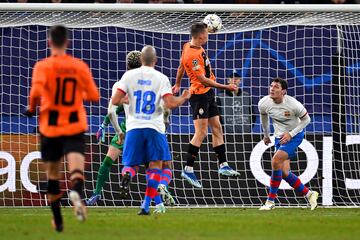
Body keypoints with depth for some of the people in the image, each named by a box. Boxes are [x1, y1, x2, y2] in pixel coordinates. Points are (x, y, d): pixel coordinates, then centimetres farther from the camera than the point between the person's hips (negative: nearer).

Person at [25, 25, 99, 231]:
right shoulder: (80, 66, 2)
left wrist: (32, 108, -3)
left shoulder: (43, 66, -6)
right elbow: (94, 96, 6)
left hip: (50, 127, 0)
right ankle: (77, 192, -48)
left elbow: (37, 90, -22)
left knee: (52, 174, 16)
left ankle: (58, 220, 23)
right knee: (77, 168, -13)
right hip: (75, 127, 0)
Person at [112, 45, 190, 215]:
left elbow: (115, 101, -3)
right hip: (154, 127, -1)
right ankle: (146, 204, -6)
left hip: (134, 127, 2)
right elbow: (170, 104, -11)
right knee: (155, 164, 6)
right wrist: (184, 98, 9)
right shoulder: (161, 78, -2)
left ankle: (127, 174, -27)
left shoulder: (129, 75, 1)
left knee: (131, 163, 11)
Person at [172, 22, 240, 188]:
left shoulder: (189, 46, 4)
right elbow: (203, 80, -26)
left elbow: (181, 66, 19)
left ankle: (223, 165, 16)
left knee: (217, 129, 11)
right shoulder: (192, 55, -25)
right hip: (199, 95, -10)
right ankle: (188, 169, -9)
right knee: (201, 132, -11)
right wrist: (226, 87, -24)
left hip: (208, 94, 10)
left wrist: (178, 84, 32)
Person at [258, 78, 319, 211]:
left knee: (276, 160, -25)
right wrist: (266, 134, 23)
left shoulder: (293, 104, -25)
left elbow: (306, 119, -9)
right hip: (280, 137, 6)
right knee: (284, 173, -1)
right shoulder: (263, 103, -11)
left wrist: (290, 134, -18)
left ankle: (271, 200, -16)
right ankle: (309, 194, 21)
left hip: (295, 135, -6)